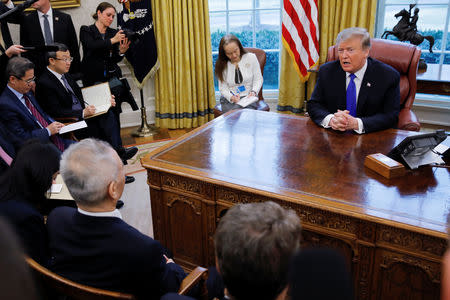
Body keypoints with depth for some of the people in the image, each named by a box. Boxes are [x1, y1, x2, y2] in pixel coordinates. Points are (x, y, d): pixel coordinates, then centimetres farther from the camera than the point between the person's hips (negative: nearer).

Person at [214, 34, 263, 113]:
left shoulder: (251, 57, 1)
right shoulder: (222, 65, 2)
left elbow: (258, 79, 6)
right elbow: (223, 88, 3)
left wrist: (254, 92, -14)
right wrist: (232, 97, -18)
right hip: (229, 99, 1)